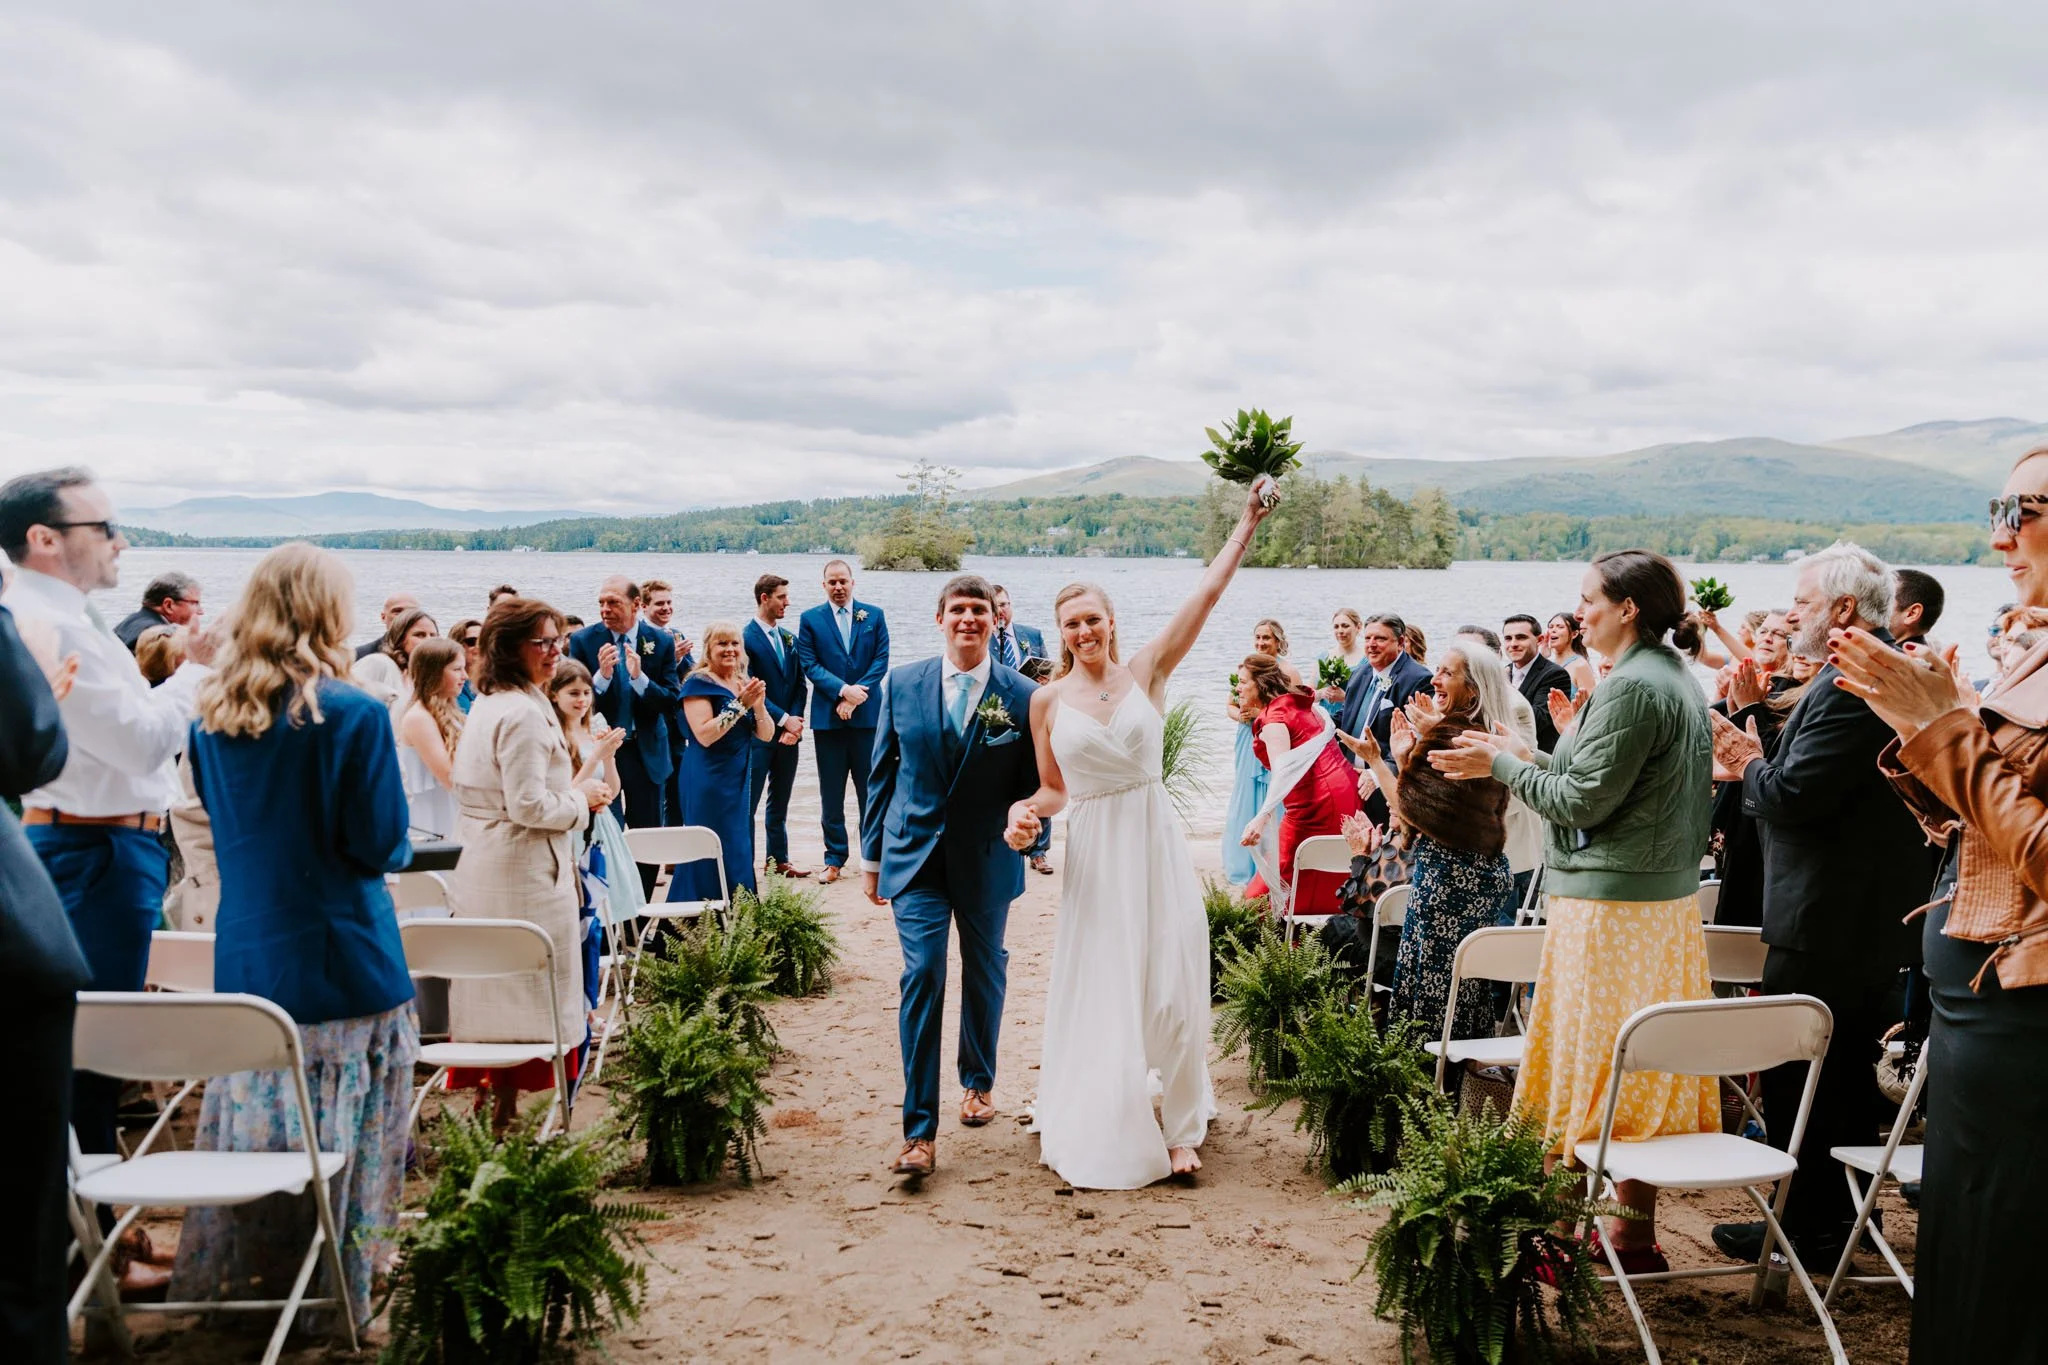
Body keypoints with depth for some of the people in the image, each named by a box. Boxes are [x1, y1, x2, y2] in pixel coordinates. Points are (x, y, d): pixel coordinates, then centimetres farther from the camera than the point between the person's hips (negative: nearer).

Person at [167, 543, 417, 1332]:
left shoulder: (212, 714, 3)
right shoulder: (353, 714, -15)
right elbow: (381, 846, -11)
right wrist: (394, 851, 10)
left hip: (244, 953, 6)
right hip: (340, 957, -5)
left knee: (249, 1117, 16)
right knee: (339, 1138, 5)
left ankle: (231, 1283, 28)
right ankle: (340, 1290, 15)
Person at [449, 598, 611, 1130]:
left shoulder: (486, 705, 13)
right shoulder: (523, 713, -19)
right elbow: (529, 805, -23)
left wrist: (571, 789, 15)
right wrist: (582, 797, -8)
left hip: (483, 865, 10)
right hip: (524, 873, -10)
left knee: (494, 991, 14)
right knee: (530, 993, -1)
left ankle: (492, 1100, 23)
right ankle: (506, 1105, 5)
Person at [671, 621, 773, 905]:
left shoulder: (745, 684, 13)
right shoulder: (699, 682, -7)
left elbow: (766, 735, 7)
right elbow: (705, 735, -18)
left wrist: (759, 705, -11)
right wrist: (739, 704, -20)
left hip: (741, 780, 7)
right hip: (709, 781, -7)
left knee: (740, 851, 9)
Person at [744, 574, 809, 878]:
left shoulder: (789, 639, 13)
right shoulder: (745, 639, -9)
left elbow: (800, 685, 12)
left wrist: (795, 721, -4)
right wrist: (783, 719, -15)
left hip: (788, 734, 7)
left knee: (780, 802, 13)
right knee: (747, 803, -2)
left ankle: (778, 860, 21)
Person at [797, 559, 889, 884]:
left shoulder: (874, 616, 6)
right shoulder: (809, 619, 5)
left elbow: (881, 660, 0)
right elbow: (809, 664, -2)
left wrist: (856, 694, -12)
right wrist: (842, 690, -15)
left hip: (868, 714, 0)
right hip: (827, 717, 0)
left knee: (871, 790, 3)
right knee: (831, 793, 5)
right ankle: (835, 859, 12)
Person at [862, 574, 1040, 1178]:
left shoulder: (1022, 696, -6)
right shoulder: (901, 685, -2)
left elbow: (1034, 783, 0)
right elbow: (881, 773, 5)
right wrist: (871, 855, 6)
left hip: (987, 860, 1)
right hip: (915, 856, 0)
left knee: (984, 974, 17)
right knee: (922, 978, -9)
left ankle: (978, 1082, 42)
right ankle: (919, 1132, -6)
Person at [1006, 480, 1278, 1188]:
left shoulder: (1147, 672, 0)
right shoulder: (1048, 700, 2)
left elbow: (1207, 593, -3)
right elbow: (1053, 788, 10)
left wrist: (1247, 524, -5)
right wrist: (1025, 812, -11)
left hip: (1156, 844, 0)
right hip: (1094, 855, 0)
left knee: (1170, 987, 3)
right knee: (1098, 991, 5)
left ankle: (1175, 1128, 18)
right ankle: (1101, 1128, 22)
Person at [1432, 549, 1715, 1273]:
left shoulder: (1632, 686, -17)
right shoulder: (1678, 678, 13)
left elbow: (1581, 801, -18)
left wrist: (1504, 764, -5)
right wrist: (1530, 758, 14)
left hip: (1610, 905, -10)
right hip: (1667, 895, 10)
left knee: (1596, 1069, -1)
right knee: (1643, 1074, 14)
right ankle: (1637, 1232, 23)